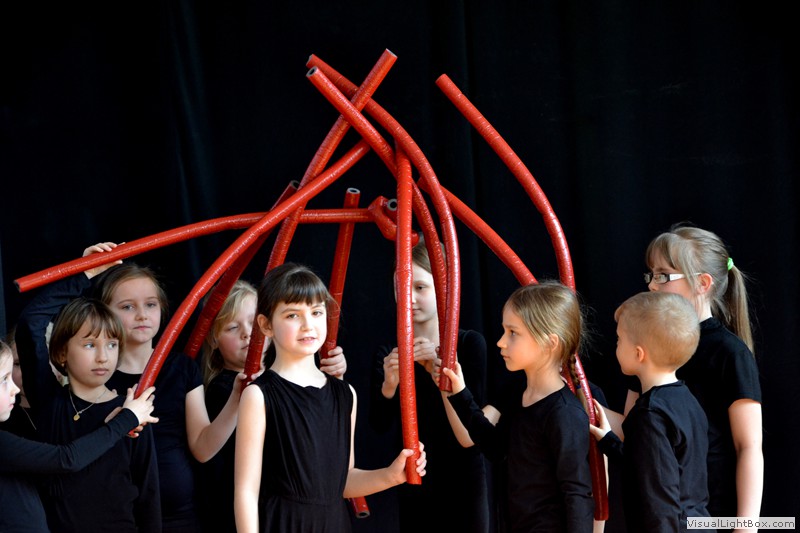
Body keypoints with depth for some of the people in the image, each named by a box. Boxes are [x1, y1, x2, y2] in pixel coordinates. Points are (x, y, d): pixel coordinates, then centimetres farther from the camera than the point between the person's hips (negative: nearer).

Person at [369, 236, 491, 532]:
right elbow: (380, 425, -10)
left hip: (465, 480, -1)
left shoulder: (470, 344, -2)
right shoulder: (388, 354, 1)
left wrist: (440, 371, -27)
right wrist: (388, 386, -29)